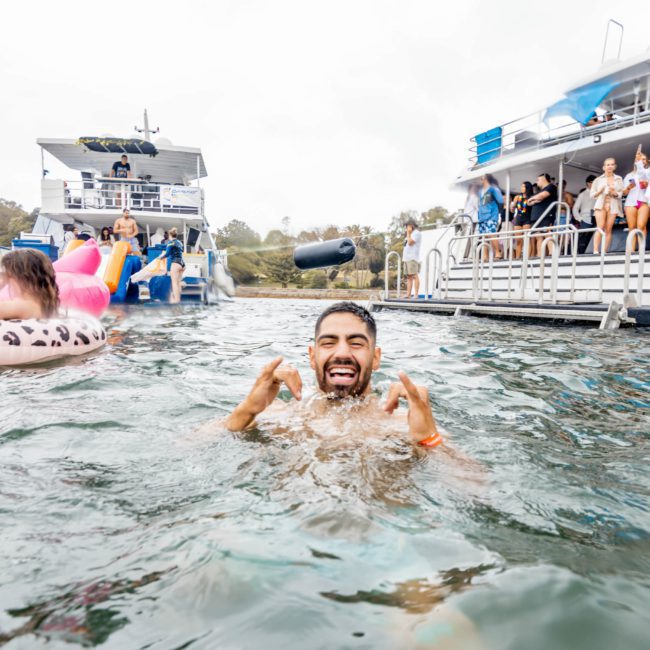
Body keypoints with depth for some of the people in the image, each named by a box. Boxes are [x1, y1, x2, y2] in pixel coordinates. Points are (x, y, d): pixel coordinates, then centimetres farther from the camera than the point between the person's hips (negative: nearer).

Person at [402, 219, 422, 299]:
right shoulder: (411, 234, 25)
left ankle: (416, 295, -16)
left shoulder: (417, 233, -4)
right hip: (407, 258, 10)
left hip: (413, 258, -10)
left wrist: (408, 233, -7)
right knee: (409, 277, 6)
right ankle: (408, 294, 6)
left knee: (414, 276, -13)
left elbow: (410, 242, -14)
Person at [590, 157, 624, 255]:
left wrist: (614, 193, -14)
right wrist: (600, 191, -12)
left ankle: (604, 252, -6)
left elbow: (620, 194, 7)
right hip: (601, 205, -1)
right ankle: (595, 251, -23)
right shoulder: (598, 180, 11)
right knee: (600, 227, -17)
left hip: (613, 206, 1)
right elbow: (592, 194, 8)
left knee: (608, 229, -5)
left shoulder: (618, 179, 14)